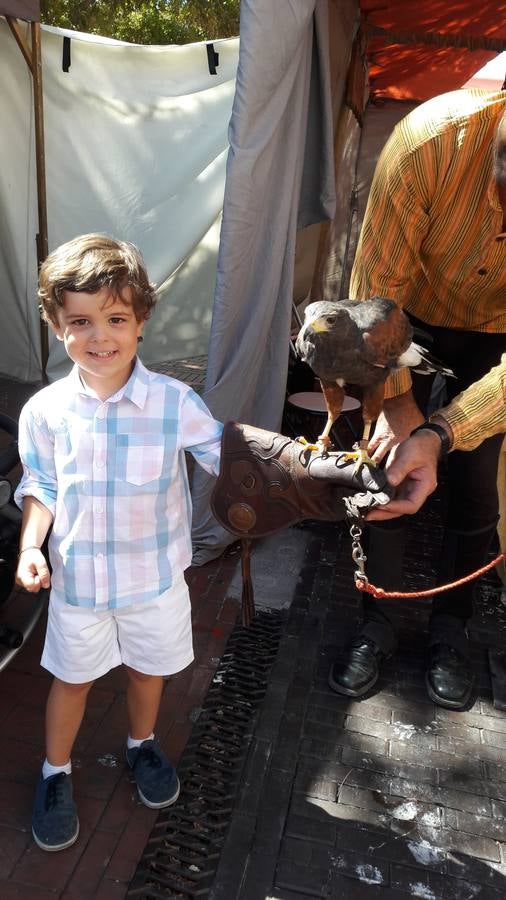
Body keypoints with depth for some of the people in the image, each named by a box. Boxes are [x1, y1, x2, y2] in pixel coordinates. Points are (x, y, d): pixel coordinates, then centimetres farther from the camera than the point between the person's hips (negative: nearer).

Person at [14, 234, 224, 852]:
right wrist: (31, 546, -15)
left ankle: (142, 745, 55)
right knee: (72, 678, 21)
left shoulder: (175, 403, -19)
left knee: (148, 667, 24)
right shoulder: (44, 411, -13)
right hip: (78, 579, 1)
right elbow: (40, 486, -1)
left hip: (155, 576, 0)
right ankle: (55, 773, 48)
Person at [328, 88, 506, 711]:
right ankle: (376, 624, 20)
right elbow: (379, 279, -23)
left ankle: (449, 630, 26)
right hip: (413, 312, 0)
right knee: (384, 469, 0)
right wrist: (396, 400, -24)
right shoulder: (432, 138, -33)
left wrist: (440, 434, -41)